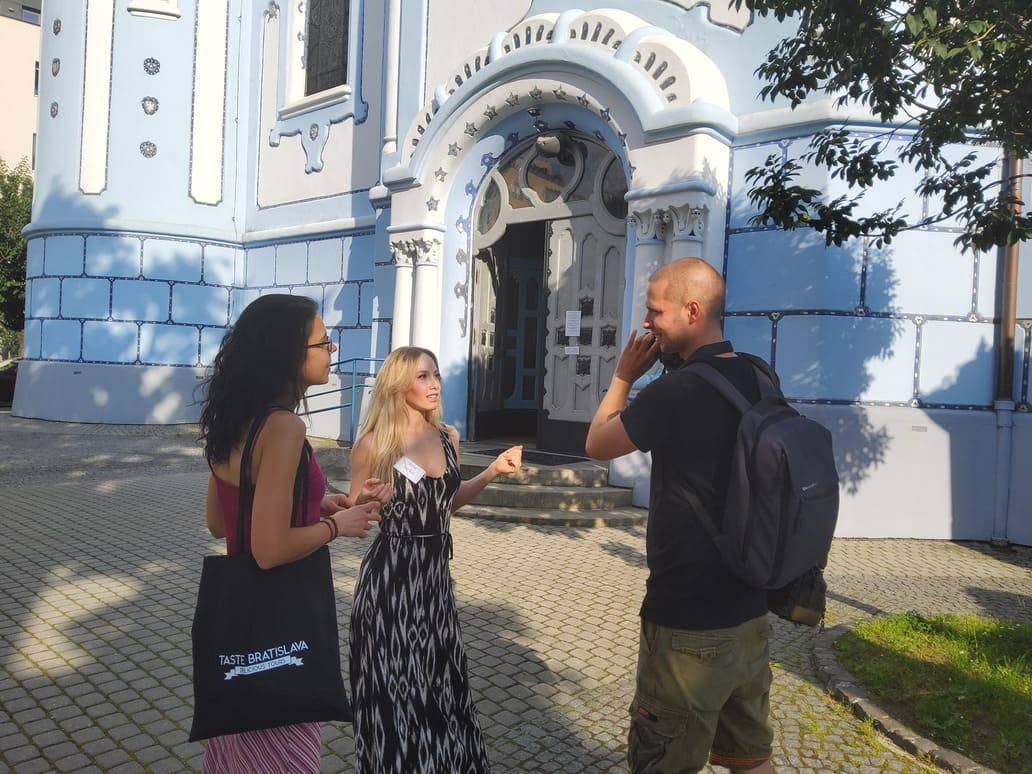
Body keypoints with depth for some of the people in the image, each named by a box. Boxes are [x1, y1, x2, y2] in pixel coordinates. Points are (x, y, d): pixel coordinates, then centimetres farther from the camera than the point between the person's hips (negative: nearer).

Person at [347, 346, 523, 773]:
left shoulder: (447, 436, 3)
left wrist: (493, 470, 4)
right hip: (390, 573, -5)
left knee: (440, 679, 16)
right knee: (393, 684, 8)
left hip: (435, 570, 5)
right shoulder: (374, 443, -12)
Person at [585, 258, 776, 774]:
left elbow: (597, 445, -6)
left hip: (687, 622, -8)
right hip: (750, 611, 8)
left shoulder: (674, 392, -22)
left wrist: (624, 376, 2)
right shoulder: (759, 381, 2)